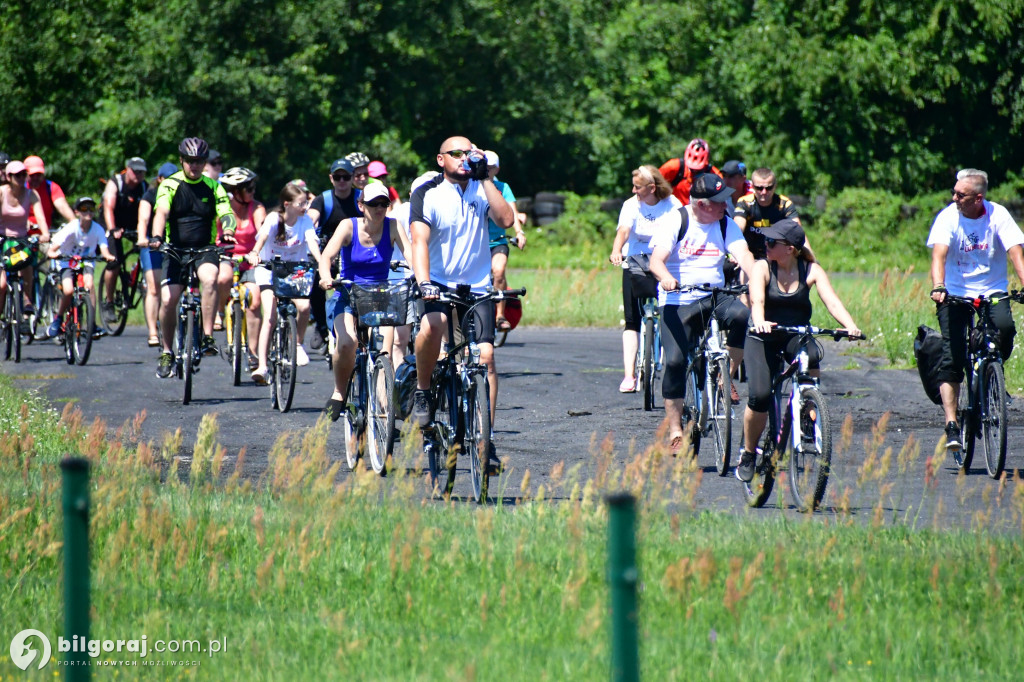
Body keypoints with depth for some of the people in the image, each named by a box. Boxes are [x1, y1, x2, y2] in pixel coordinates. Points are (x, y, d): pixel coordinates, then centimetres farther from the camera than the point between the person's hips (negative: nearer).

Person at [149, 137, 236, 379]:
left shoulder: (213, 187, 5)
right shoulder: (170, 185, -1)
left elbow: (225, 213, -7)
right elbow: (161, 212, -16)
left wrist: (227, 231, -31)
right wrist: (157, 237, -35)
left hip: (204, 249, 0)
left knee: (210, 277, -33)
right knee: (168, 300, -13)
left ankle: (208, 338, -27)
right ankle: (167, 352, 9)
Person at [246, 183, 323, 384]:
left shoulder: (305, 220, -8)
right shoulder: (274, 219, -16)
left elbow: (312, 241, -23)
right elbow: (263, 236, -34)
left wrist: (320, 261, -43)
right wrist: (255, 253, -56)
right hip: (269, 271, -3)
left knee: (304, 306, -23)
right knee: (270, 317, -18)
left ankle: (298, 343, 5)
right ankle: (261, 366, -19)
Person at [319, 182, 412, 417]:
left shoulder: (392, 227, -4)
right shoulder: (349, 226, -7)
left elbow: (410, 254, -16)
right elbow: (327, 254, -20)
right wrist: (326, 276, -41)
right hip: (348, 295, -1)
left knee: (385, 351, -20)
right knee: (347, 342, -28)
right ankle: (339, 393, -4)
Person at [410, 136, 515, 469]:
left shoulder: (482, 191, 5)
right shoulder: (427, 195, -4)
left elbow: (506, 220, -13)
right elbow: (419, 240, -17)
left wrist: (486, 179, -12)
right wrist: (423, 282, -33)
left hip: (477, 289, 2)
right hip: (438, 285, -2)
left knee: (486, 356, -12)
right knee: (431, 326, -34)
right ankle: (422, 392, -9)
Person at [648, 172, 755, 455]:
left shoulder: (725, 224, 4)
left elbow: (743, 254, -10)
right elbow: (656, 260, -16)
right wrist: (665, 277, -40)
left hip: (714, 298, 3)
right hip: (678, 302, -3)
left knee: (743, 316, -29)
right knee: (675, 361, -13)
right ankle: (675, 431, -2)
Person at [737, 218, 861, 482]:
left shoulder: (811, 271, -5)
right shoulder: (762, 268, -9)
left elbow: (832, 301, -18)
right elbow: (757, 300, -26)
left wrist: (850, 326, -37)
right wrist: (760, 321, -49)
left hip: (796, 336, 1)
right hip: (764, 338, -1)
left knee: (811, 355, -36)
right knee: (760, 396, -19)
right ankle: (748, 453, 4)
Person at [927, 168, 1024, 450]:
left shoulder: (998, 215, -8)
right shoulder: (948, 217, -9)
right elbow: (939, 254, -22)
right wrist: (938, 287, -41)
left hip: (993, 291, 1)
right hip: (955, 293, -1)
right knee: (952, 356, -14)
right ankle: (951, 425, -13)